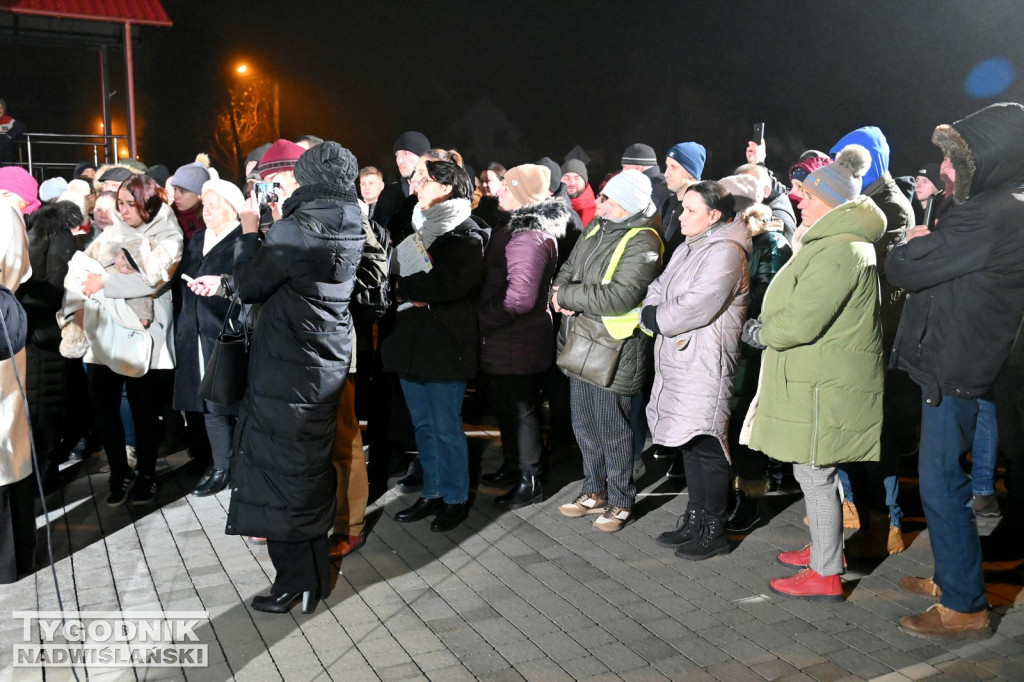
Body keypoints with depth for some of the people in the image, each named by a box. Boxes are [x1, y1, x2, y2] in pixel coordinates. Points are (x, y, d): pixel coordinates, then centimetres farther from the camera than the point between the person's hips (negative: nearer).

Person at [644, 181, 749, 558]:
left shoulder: (725, 252, -15)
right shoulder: (687, 249, 17)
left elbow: (696, 308, -23)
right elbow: (658, 290, 14)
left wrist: (655, 318, -9)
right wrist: (651, 313, -7)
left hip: (706, 365, -9)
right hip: (678, 360, 10)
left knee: (707, 446, -2)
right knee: (689, 442, 16)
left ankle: (714, 531, 10)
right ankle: (695, 520, 28)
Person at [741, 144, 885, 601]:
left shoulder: (838, 251, -21)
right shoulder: (846, 242, 16)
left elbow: (801, 322, -25)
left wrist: (760, 332, -8)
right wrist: (768, 327, 12)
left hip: (824, 387, -11)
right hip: (820, 379, 11)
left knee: (814, 474, -2)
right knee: (815, 471, 20)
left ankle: (826, 575, 8)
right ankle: (824, 547, 34)